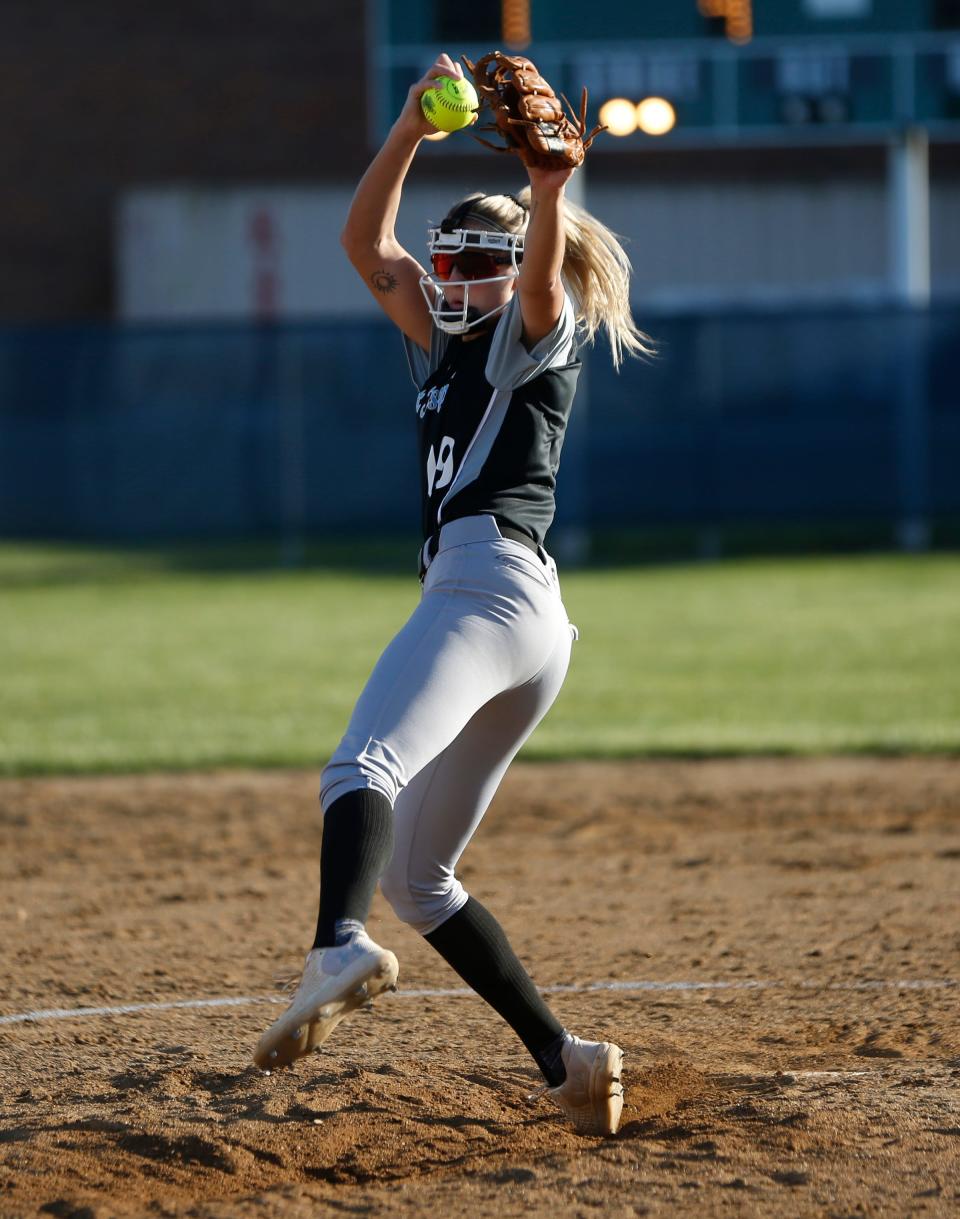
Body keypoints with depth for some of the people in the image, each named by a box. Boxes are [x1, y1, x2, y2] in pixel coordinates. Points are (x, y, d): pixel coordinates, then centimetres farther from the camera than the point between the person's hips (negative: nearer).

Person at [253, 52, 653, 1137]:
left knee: (362, 767, -33)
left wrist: (549, 192, -37)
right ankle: (564, 1059, 2)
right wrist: (410, 132, 10)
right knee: (416, 875, 10)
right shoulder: (444, 349, 29)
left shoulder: (538, 339, 6)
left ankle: (340, 951, -60)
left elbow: (542, 271, -17)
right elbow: (364, 243, 23)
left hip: (490, 579, -10)